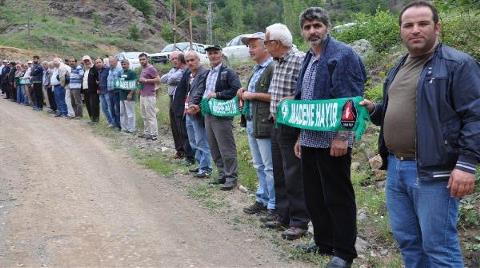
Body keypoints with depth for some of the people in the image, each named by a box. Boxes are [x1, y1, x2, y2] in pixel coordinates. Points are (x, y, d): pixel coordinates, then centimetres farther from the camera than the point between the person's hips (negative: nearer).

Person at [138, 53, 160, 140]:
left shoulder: (151, 68, -10)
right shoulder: (143, 69, 18)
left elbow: (158, 79, -17)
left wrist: (146, 80, -18)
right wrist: (140, 81, 10)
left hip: (149, 96, -10)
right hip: (142, 95, 10)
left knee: (151, 116, -7)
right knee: (145, 116, 13)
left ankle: (153, 134, -4)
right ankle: (146, 132, 20)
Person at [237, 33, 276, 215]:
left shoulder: (273, 68, -14)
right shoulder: (256, 69, 16)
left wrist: (253, 95, -16)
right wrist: (244, 93, 7)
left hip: (265, 124, -10)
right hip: (251, 123, 10)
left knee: (269, 167, -2)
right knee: (259, 165, 17)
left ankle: (273, 205, 6)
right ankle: (262, 199, 28)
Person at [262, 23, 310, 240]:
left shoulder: (300, 61, -16)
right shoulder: (277, 63, 12)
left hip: (292, 128, -9)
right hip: (277, 126, 9)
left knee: (294, 175, -2)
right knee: (279, 173, 16)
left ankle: (299, 222, 10)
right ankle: (282, 214, 29)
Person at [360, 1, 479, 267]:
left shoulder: (458, 64, -8)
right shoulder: (398, 68, 17)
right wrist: (374, 109, 9)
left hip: (432, 171, -8)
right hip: (395, 168, 8)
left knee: (438, 245, -1)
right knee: (406, 240, 15)